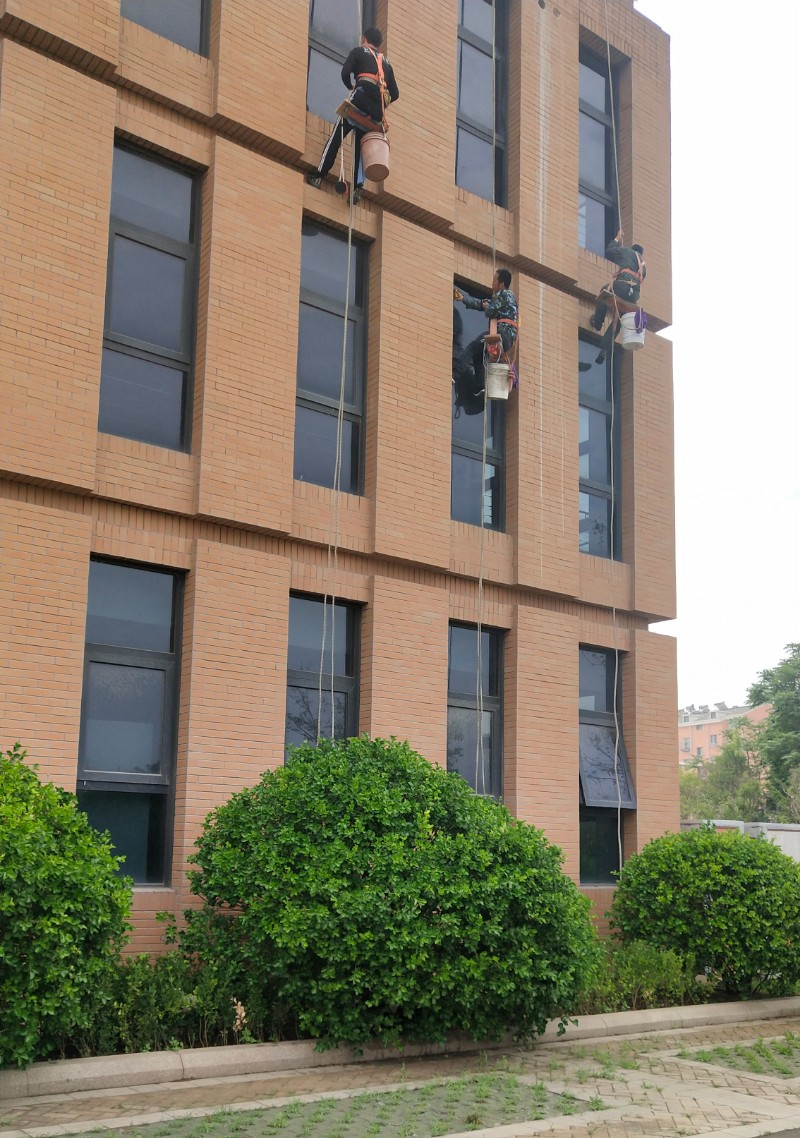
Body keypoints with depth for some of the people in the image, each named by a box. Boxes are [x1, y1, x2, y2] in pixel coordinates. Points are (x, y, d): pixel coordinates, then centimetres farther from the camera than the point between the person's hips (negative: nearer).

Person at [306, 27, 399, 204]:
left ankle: (319, 175, -9)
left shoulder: (358, 52, 17)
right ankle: (358, 187, -5)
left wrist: (351, 86, 17)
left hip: (363, 96, -4)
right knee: (361, 145, 8)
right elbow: (395, 93, 24)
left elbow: (345, 72, -1)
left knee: (336, 136, -2)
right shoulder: (385, 62, 31)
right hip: (378, 109, 5)